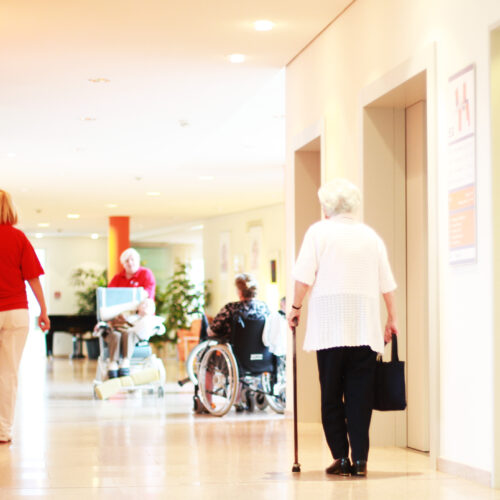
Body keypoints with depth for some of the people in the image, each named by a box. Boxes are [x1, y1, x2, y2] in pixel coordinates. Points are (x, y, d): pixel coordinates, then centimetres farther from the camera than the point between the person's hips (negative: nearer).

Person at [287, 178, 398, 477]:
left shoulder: (319, 231, 2)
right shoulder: (371, 236, 12)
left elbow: (304, 276, -4)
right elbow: (387, 284, 12)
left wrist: (296, 307, 9)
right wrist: (392, 319, 19)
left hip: (329, 325, -3)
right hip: (366, 326, 3)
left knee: (331, 394, 4)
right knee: (360, 394, 3)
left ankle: (341, 457, 2)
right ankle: (360, 459, 0)